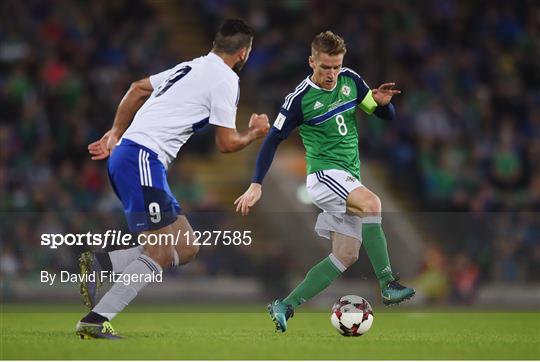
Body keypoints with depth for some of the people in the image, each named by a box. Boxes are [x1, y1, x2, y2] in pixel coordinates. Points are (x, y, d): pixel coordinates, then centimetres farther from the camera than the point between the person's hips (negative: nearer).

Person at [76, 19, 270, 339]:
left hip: (125, 154, 9)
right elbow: (227, 143, -3)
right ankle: (96, 321, -17)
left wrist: (115, 134, 32)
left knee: (187, 249, 6)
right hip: (143, 159, -9)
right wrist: (255, 133, 16)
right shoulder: (226, 79, -5)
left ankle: (98, 263, 0)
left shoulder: (192, 67, 21)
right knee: (161, 254, -14)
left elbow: (138, 89, 29)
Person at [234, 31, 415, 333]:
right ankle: (389, 285, -37)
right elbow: (273, 140, -3)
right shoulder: (300, 98, -10)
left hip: (350, 179, 7)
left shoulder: (351, 81, 3)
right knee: (371, 203, -34)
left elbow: (388, 116, 10)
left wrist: (383, 102, -14)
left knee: (346, 256, 1)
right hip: (324, 173, -7)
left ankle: (285, 307, 6)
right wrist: (256, 185, -7)